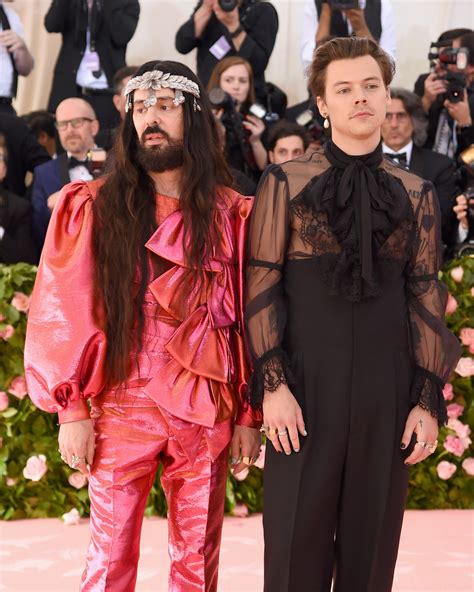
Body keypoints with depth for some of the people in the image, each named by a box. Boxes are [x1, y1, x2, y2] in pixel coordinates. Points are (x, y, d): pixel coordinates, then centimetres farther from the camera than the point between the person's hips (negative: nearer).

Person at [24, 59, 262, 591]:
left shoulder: (231, 214, 5)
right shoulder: (92, 207, 0)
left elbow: (246, 320, 6)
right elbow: (65, 311, -2)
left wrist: (248, 414, 5)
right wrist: (71, 408, -7)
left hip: (206, 415, 1)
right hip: (119, 409, -1)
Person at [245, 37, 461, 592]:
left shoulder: (416, 194, 10)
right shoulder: (285, 183, 3)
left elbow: (426, 297, 8)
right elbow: (262, 288, -1)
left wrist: (428, 399, 2)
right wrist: (272, 384, -9)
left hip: (386, 391, 2)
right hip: (305, 388, -2)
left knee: (373, 543, 8)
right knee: (297, 546, 2)